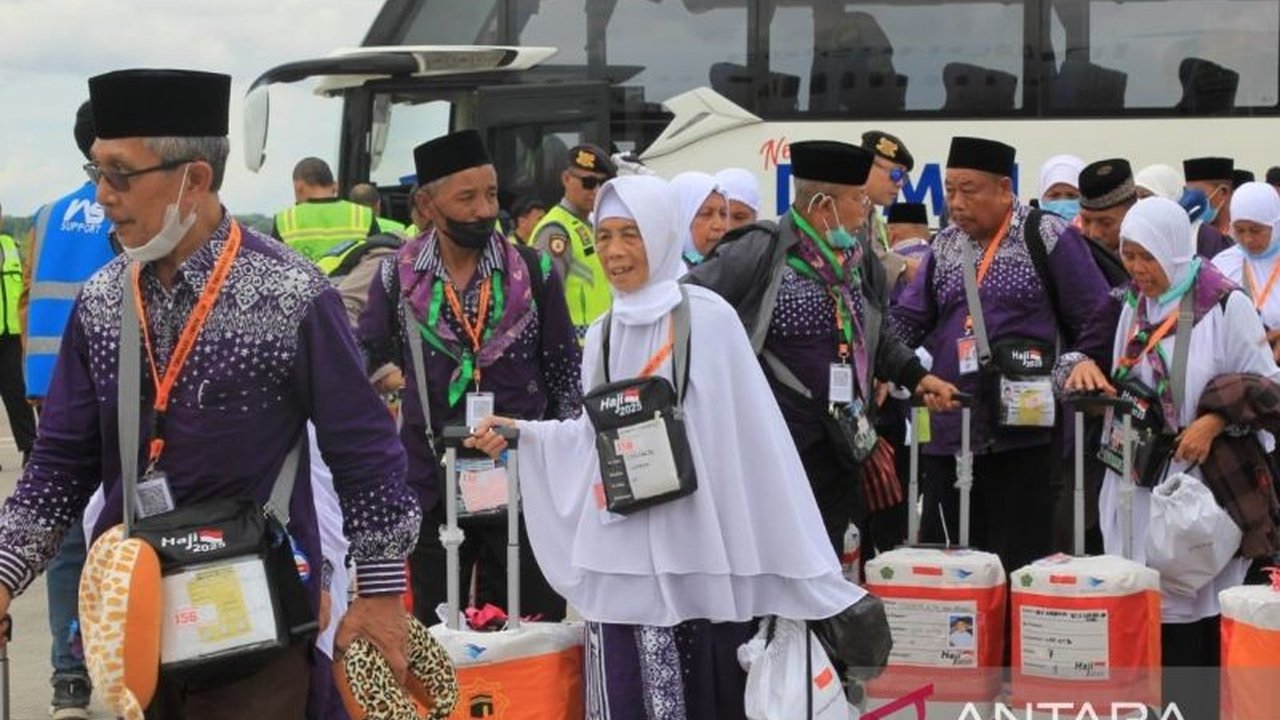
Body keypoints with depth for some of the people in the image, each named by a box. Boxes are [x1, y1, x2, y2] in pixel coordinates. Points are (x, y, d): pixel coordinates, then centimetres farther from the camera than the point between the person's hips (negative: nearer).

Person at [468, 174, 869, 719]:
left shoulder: (708, 317, -4)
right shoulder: (602, 334, 12)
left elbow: (752, 431, -6)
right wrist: (522, 433, 2)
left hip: (696, 544, -4)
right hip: (621, 551, 5)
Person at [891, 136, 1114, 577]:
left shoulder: (1046, 237, -2)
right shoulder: (944, 246, 14)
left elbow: (1096, 321, -1)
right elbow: (907, 321, 11)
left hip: (1022, 429, -5)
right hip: (948, 430, 5)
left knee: (1018, 559, -3)